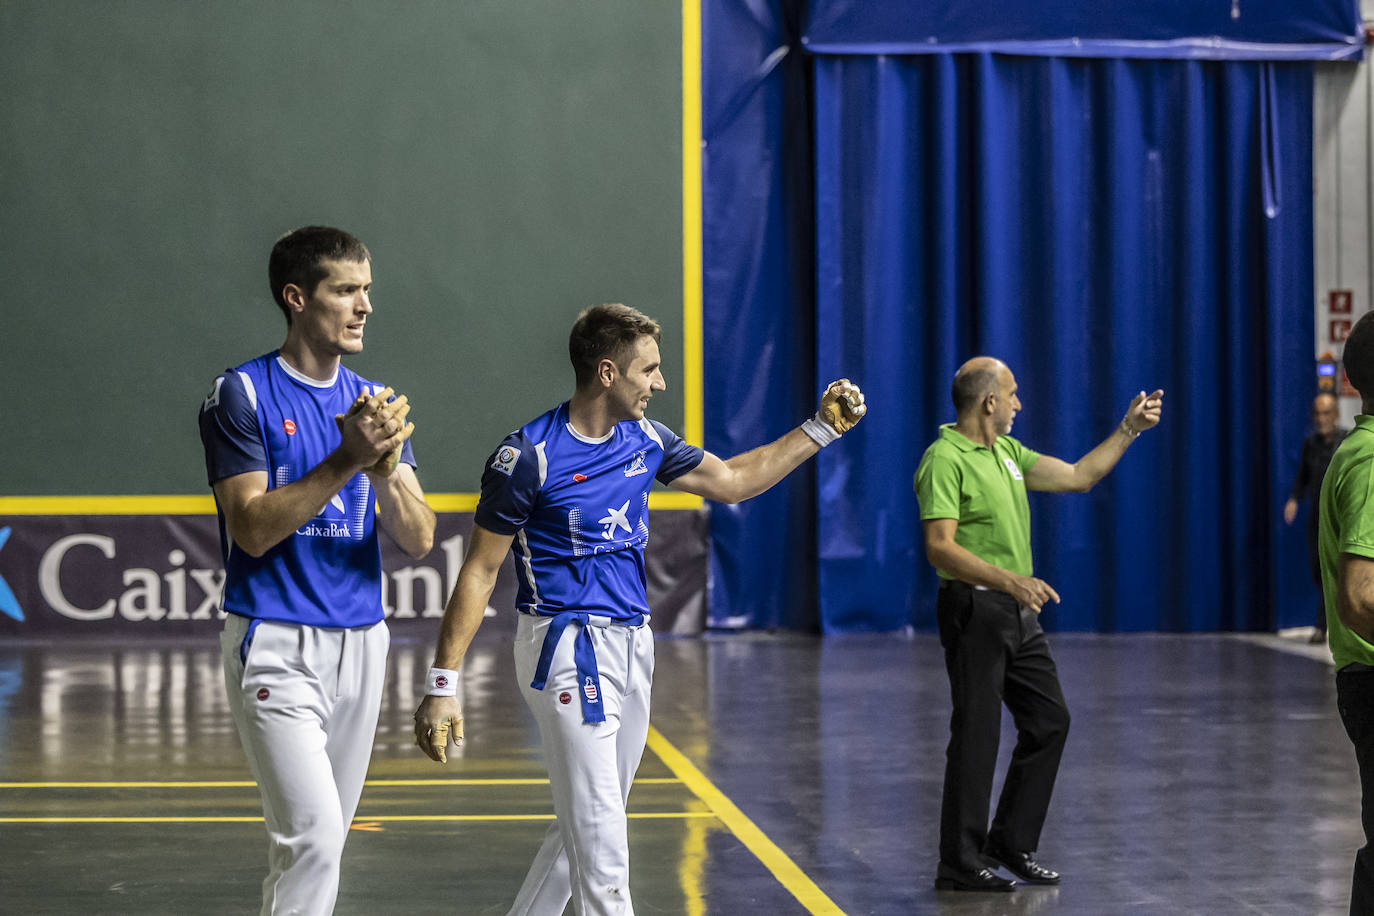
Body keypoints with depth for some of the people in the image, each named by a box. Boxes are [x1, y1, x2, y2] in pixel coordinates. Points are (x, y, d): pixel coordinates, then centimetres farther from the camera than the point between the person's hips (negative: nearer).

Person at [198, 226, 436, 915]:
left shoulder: (374, 402, 11)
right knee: (313, 834, -16)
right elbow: (254, 529, -14)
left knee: (316, 842, 11)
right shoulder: (242, 396, -5)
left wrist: (385, 470, -15)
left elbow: (418, 540, 5)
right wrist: (346, 460, -21)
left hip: (361, 643, 6)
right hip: (275, 645, -6)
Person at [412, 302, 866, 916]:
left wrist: (821, 429, 14)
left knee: (583, 827, 12)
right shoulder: (529, 455, -12)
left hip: (631, 646, 7)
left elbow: (732, 481, 21)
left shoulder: (644, 440, 8)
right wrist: (443, 686, -10)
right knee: (600, 840, -11)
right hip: (567, 649, -7)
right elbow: (480, 571, -8)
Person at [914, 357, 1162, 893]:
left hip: (1018, 611, 9)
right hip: (974, 609, -9)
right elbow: (940, 547, -22)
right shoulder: (945, 460, -14)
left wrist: (1129, 429, 17)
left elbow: (1078, 477, 20)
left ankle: (1011, 844, 21)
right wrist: (1011, 580, -30)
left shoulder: (1008, 452, 15)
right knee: (977, 734, -6)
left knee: (1049, 722, 11)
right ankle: (959, 864, 2)